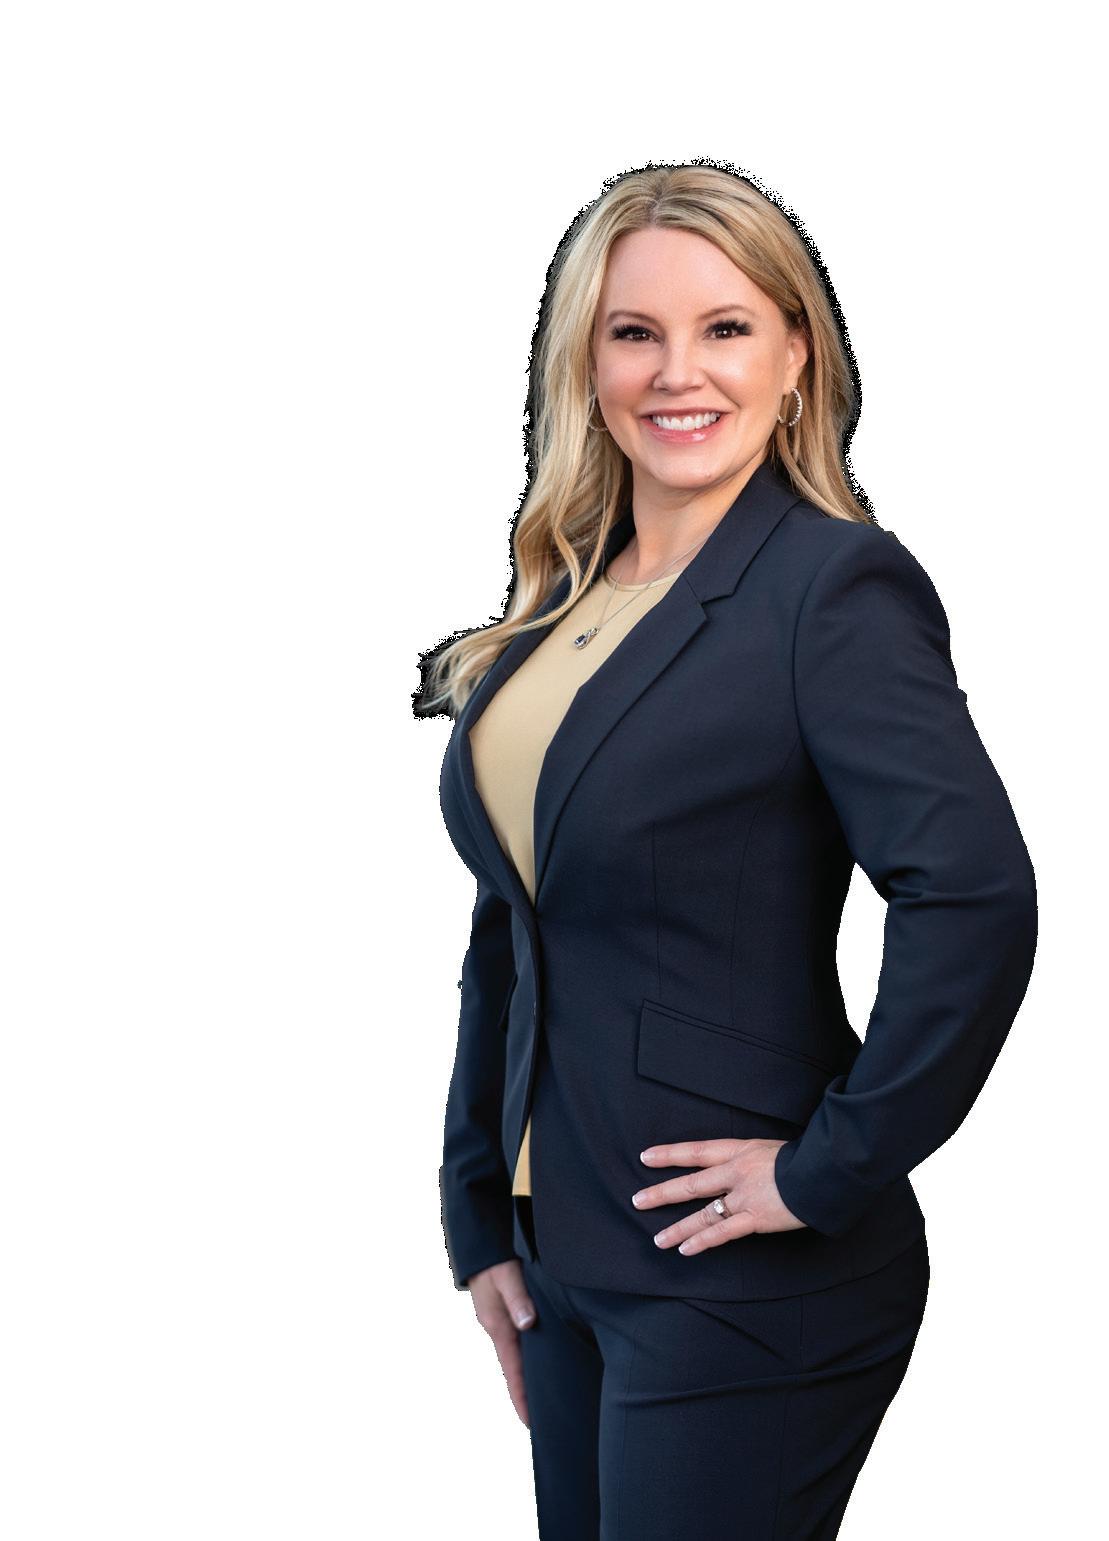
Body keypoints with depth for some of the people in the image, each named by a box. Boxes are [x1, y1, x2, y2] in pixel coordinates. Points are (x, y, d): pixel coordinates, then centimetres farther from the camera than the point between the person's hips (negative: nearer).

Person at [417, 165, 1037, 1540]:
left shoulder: (834, 586, -14)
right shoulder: (563, 602, 8)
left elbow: (977, 898, -27)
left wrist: (830, 1172, -20)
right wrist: (480, 1221, 11)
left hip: (737, 1286, -7)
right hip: (564, 1262, 7)